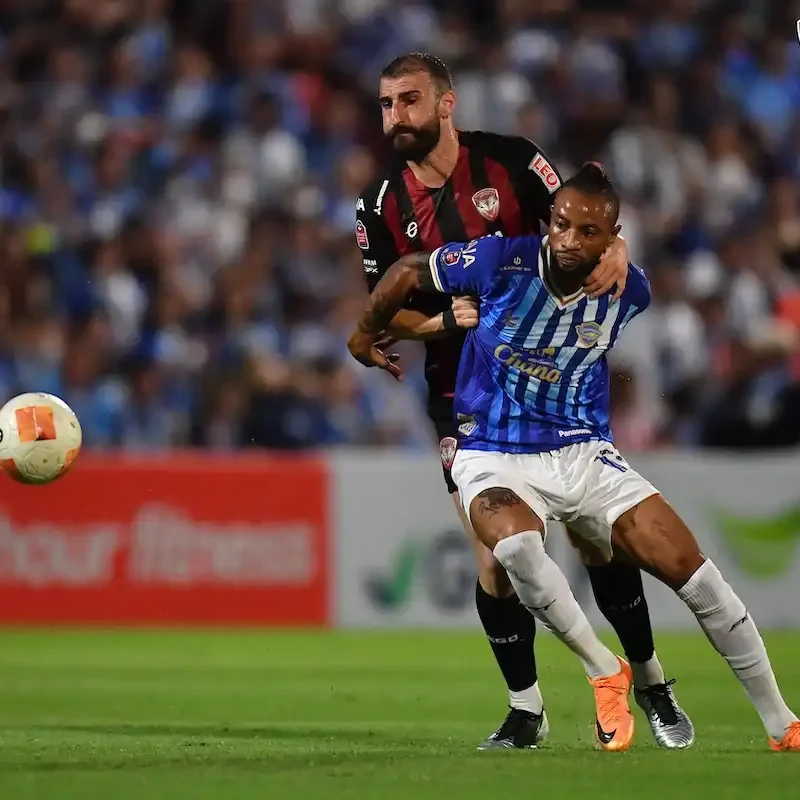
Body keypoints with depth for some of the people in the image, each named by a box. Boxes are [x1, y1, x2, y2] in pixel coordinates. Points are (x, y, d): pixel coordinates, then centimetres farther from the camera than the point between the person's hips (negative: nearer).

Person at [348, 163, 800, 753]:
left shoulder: (627, 290, -6)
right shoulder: (502, 262, -14)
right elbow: (408, 272, 2)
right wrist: (366, 335, 14)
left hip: (584, 455, 2)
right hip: (495, 459, -2)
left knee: (694, 573, -10)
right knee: (516, 544, -38)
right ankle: (604, 671, -12)